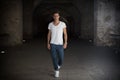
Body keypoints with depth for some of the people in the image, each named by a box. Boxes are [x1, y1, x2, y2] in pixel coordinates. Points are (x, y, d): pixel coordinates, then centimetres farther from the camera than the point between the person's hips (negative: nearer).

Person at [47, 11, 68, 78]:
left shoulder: (63, 24, -5)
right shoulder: (50, 24, 1)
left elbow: (65, 34, -2)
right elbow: (49, 34, 7)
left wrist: (65, 43, -9)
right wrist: (48, 43, 1)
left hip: (60, 44, -1)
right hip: (52, 44, 1)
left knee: (61, 58, 2)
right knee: (54, 58, 0)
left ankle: (59, 65, 37)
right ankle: (56, 71, 16)